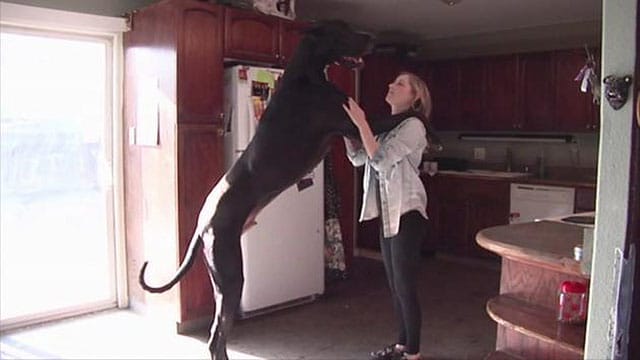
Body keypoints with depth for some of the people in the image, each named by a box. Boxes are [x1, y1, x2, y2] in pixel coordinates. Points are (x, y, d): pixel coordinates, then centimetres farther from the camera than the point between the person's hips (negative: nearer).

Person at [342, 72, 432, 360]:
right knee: (395, 284, 16)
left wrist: (361, 124, -22)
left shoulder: (413, 125, -12)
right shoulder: (385, 125, 13)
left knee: (405, 285, -2)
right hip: (387, 212, 8)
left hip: (406, 213, -8)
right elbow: (358, 158, 9)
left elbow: (380, 160, -22)